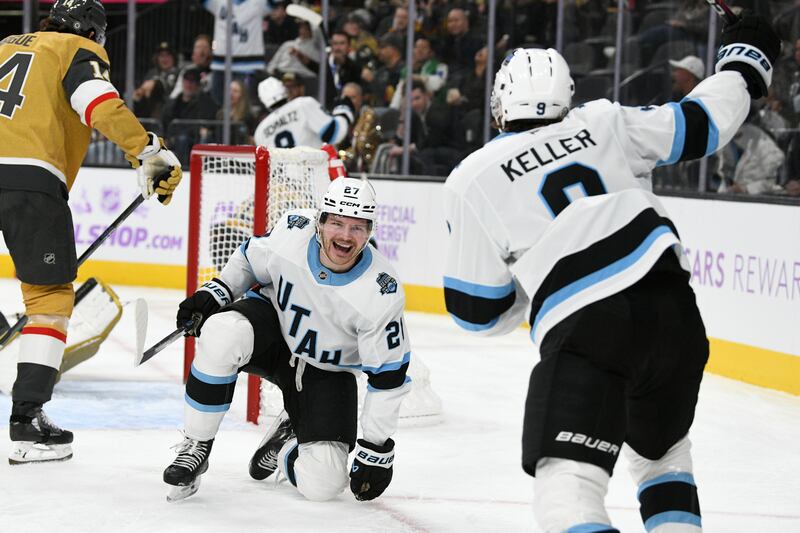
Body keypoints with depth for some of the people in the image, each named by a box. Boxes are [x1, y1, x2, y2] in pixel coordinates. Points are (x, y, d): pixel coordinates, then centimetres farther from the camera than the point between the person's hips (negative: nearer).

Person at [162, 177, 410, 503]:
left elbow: (388, 375, -18)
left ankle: (287, 441, 23)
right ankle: (196, 446, -17)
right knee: (224, 333, -36)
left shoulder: (382, 293, -27)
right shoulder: (294, 230, -21)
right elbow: (251, 259, 3)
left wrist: (377, 450, -14)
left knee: (323, 484, -15)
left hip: (326, 374, -1)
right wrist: (215, 292, -13)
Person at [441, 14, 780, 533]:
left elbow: (477, 308, 11)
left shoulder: (473, 179, 9)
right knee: (662, 449, 29)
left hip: (583, 333, -5)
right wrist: (744, 60, 39)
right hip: (674, 314, 5)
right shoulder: (604, 122, 15)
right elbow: (702, 123, 20)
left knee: (566, 478, -9)